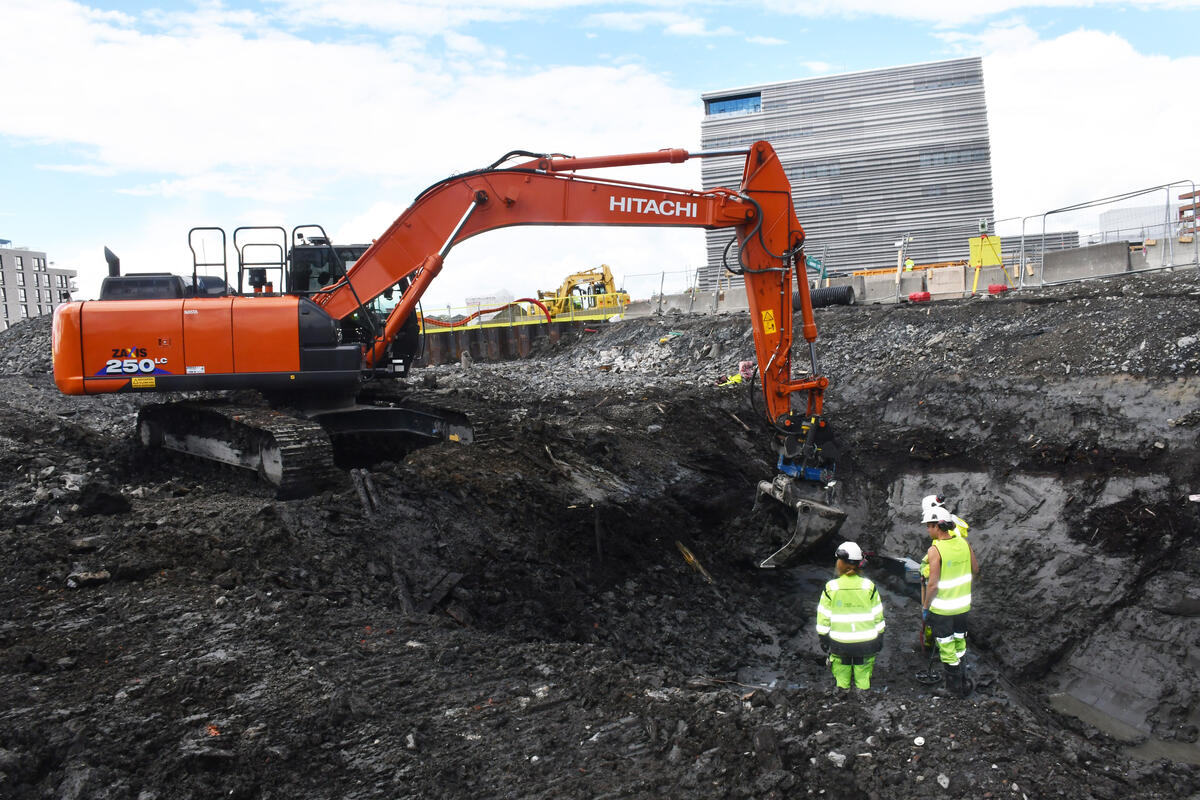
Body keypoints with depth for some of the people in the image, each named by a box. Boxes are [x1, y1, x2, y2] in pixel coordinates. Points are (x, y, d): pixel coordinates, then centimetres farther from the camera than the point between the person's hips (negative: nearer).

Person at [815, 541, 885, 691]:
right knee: (863, 676, 14)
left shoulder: (831, 587, -8)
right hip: (865, 641, 1)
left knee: (842, 678, 13)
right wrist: (880, 637, 14)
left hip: (839, 643, -1)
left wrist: (823, 638, 9)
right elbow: (878, 615, 2)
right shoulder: (869, 586, -5)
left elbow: (824, 617, -3)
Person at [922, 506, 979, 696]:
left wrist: (925, 607, -10)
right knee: (959, 641, 23)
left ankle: (956, 684, 20)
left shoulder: (935, 549, -23)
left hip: (942, 608, -6)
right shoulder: (963, 542, -4)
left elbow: (933, 584, -22)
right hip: (963, 605, 6)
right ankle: (960, 678, 37)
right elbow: (975, 570, 9)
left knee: (946, 646, 10)